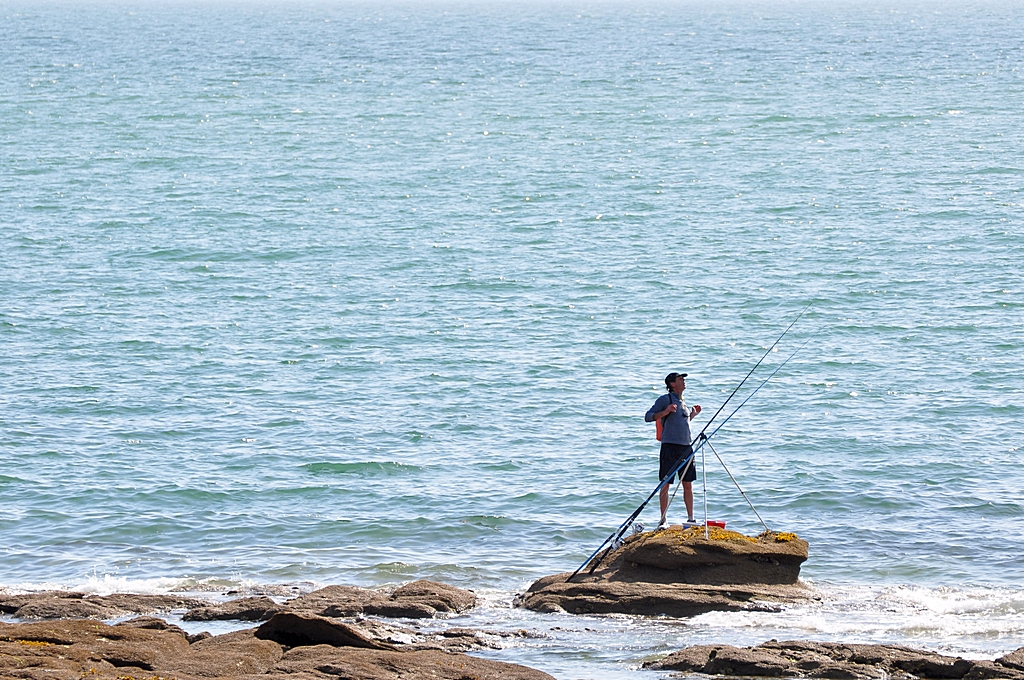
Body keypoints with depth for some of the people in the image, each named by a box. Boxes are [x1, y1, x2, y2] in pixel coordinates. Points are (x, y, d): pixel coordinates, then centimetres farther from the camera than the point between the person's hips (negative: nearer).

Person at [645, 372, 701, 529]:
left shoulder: (683, 403, 19)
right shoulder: (665, 400, -3)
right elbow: (648, 417, -8)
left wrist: (693, 414, 19)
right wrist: (665, 412, -21)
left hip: (686, 446, 7)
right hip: (670, 446, -7)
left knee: (688, 484, 7)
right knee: (665, 483, -4)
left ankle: (690, 518, 12)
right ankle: (663, 520, -1)